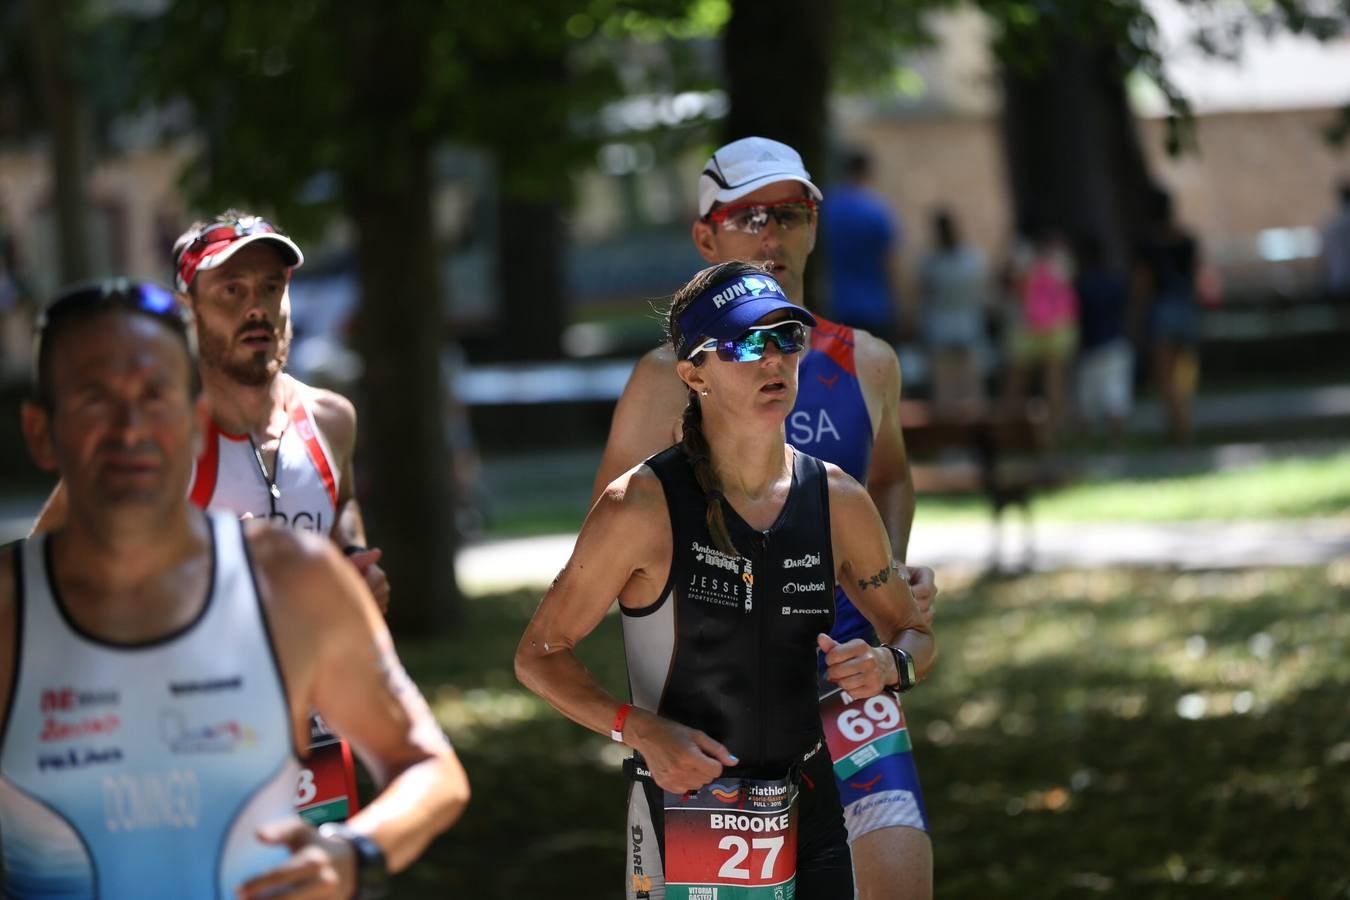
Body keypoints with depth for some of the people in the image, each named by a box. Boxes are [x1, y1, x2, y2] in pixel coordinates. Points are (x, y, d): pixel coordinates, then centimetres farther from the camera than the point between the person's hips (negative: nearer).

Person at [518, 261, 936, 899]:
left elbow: (916, 634, 16)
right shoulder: (642, 506, -12)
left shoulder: (838, 501, 2)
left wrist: (889, 666, -8)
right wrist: (639, 730, -20)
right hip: (682, 817, -4)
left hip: (808, 816, 4)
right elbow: (538, 655, -6)